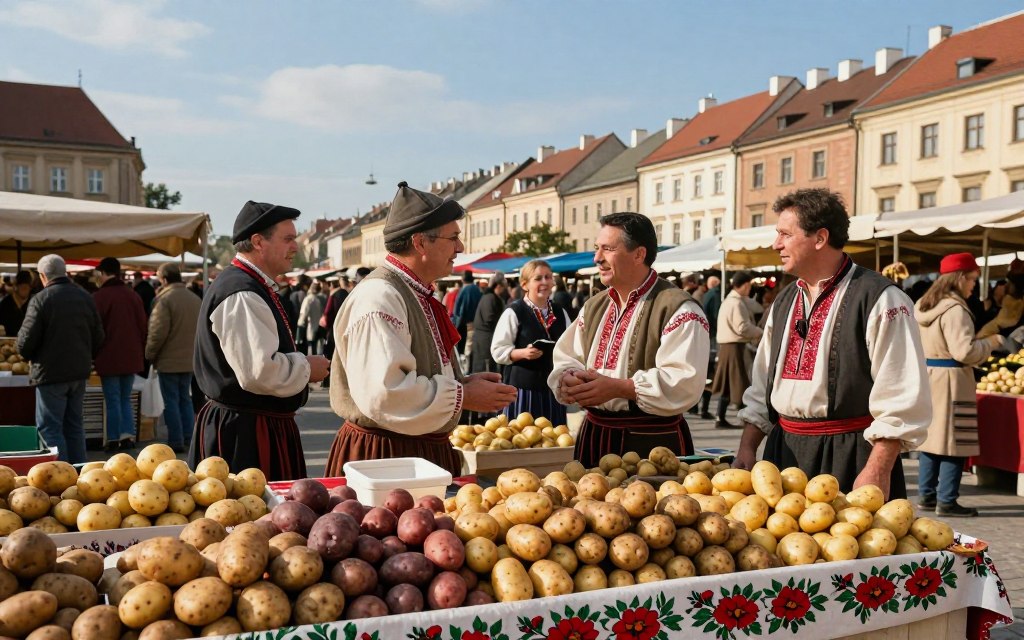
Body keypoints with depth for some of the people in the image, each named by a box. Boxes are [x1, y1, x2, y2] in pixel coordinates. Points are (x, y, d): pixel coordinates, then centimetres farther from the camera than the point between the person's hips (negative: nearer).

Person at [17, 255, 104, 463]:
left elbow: (25, 342, -12)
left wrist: (30, 357, 8)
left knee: (50, 428, 1)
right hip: (79, 371, 6)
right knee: (75, 425, 15)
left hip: (51, 373, -6)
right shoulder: (86, 298, 5)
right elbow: (98, 338, 10)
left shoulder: (41, 300, -13)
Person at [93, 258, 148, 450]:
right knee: (126, 398, 13)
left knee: (112, 400, 3)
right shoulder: (133, 295, 5)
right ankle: (128, 435, 7)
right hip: (131, 357, 5)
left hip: (109, 358, -4)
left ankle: (114, 439, 6)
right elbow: (143, 326, 9)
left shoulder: (99, 297, -10)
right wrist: (141, 353, 18)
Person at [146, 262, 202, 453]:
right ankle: (188, 440, 16)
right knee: (185, 399, 15)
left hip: (168, 360, -6)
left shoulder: (165, 299, -15)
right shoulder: (196, 299, 6)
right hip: (189, 359, 6)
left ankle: (176, 442, 3)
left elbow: (158, 332, -18)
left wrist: (150, 355, -4)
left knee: (171, 402, 1)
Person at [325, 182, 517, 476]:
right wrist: (463, 396, -19)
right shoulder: (379, 297, -21)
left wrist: (463, 382, 5)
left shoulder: (418, 295, 13)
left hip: (428, 451, 10)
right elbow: (383, 392, -30)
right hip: (383, 455, -10)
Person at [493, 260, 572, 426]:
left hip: (554, 386, 5)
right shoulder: (514, 312, -9)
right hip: (524, 387, -5)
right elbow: (498, 351, -9)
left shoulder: (560, 312, 9)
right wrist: (523, 353, -23)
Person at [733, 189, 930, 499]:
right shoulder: (784, 302, 13)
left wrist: (877, 472, -17)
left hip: (851, 458, -6)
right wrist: (746, 447, 9)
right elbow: (762, 385, 17)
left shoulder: (880, 300, -9)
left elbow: (901, 401, -13)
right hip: (785, 451, 6)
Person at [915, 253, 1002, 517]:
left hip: (925, 375, 9)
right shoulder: (954, 309, -16)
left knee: (929, 436, 13)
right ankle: (946, 501, 3)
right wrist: (992, 342, -6)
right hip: (949, 379, -9)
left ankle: (927, 495, 19)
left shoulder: (922, 305, 11)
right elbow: (964, 351, -21)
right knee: (953, 442, -1)